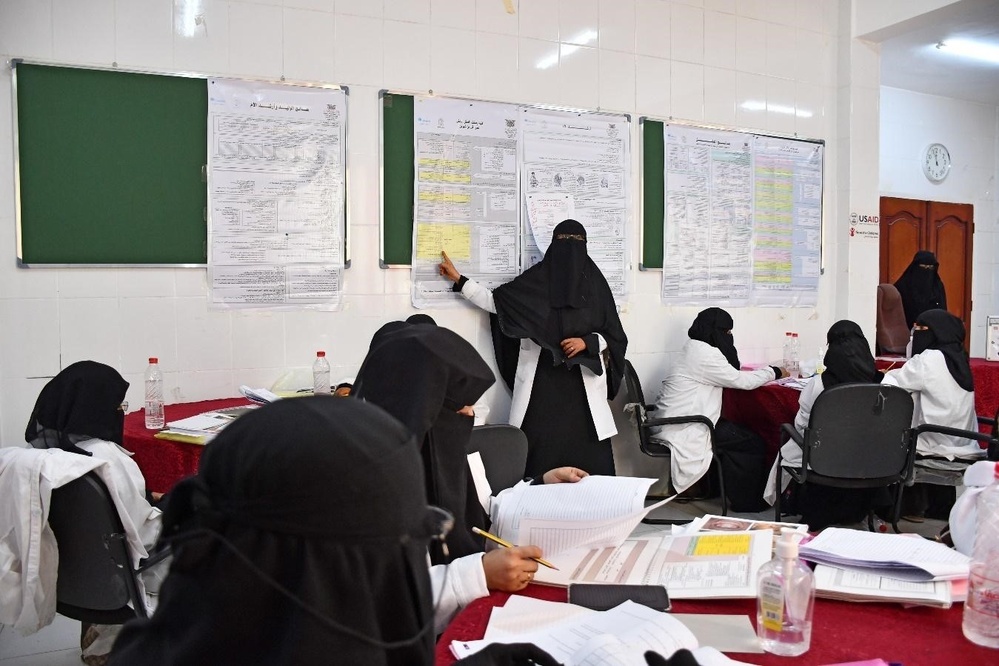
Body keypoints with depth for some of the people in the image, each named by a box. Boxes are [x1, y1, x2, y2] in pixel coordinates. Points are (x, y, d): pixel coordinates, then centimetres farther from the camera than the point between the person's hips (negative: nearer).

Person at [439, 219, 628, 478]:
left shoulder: (595, 283, 3)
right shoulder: (536, 279, 5)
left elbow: (615, 335, 5)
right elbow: (496, 302, 9)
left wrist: (587, 342, -11)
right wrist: (459, 279, 7)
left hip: (583, 379, 0)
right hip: (543, 377, 0)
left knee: (587, 454, -1)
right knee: (540, 449, -1)